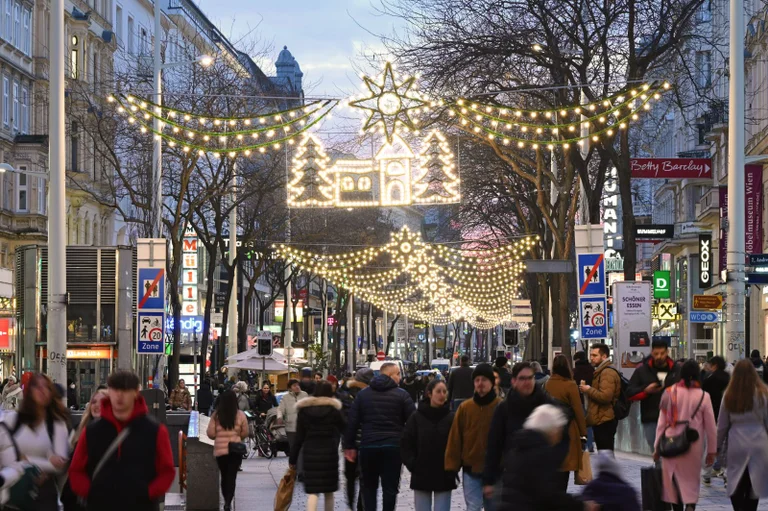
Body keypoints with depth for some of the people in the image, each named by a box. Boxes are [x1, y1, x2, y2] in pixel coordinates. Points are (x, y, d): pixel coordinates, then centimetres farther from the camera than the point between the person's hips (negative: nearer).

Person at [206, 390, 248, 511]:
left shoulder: (216, 415, -5)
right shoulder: (240, 415, -6)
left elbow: (210, 434, -4)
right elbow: (245, 433, 1)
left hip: (220, 450, 1)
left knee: (224, 476, 17)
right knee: (232, 476, 0)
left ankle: (226, 501, 26)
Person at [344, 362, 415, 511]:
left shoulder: (363, 394, 9)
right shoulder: (402, 395, -1)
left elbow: (352, 422, 6)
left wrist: (349, 446, 11)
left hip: (368, 446, 2)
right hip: (393, 447, -2)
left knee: (369, 486, 14)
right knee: (390, 487, 3)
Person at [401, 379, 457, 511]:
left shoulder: (452, 418, -2)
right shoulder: (416, 418, -2)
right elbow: (406, 444, 0)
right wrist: (412, 465, -8)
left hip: (444, 477, -1)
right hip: (421, 475, 1)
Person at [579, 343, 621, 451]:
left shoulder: (607, 373, -15)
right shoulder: (600, 371, 21)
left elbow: (605, 396, -26)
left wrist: (589, 390, -13)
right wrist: (588, 391, 14)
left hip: (604, 421, -11)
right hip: (601, 419, 11)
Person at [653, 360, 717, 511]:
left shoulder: (670, 393, -3)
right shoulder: (703, 396, -5)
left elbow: (662, 422, 0)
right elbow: (710, 426, 0)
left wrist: (657, 447, 9)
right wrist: (711, 450, 10)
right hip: (693, 446, -1)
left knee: (674, 480, 12)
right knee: (691, 481, 9)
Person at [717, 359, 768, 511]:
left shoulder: (729, 395, 1)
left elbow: (722, 425, 7)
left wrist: (718, 446, 18)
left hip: (736, 445, 1)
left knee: (737, 485, 5)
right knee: (754, 485, 7)